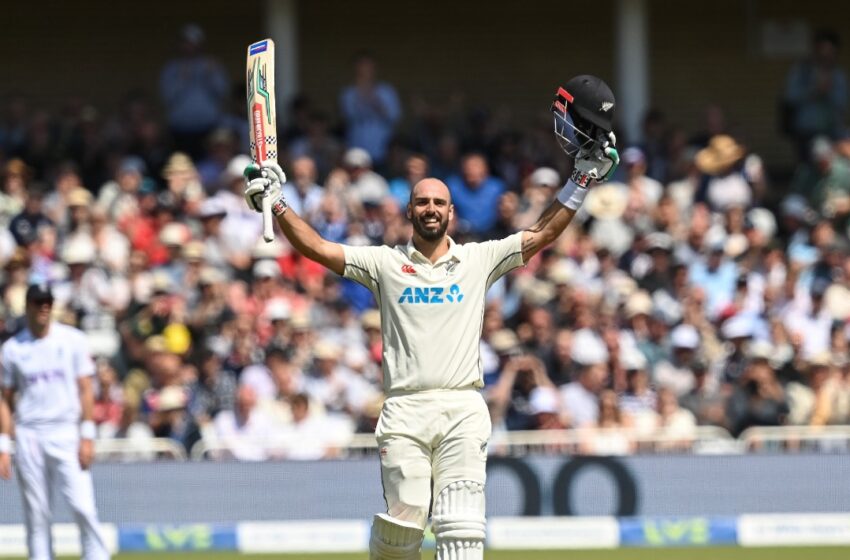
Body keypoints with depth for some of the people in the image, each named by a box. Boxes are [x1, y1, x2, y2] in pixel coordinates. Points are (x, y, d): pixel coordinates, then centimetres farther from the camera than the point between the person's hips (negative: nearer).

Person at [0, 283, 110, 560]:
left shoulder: (73, 340, 3)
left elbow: (86, 389, 2)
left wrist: (87, 436, -7)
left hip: (66, 434, -1)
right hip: (28, 437, 1)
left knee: (83, 506, -12)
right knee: (36, 514, 2)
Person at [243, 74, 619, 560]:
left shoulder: (479, 260, 13)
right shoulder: (386, 263, 11)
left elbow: (544, 234, 9)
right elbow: (318, 248, 5)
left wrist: (583, 178, 2)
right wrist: (277, 205, -5)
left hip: (464, 410, 0)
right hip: (406, 410, 0)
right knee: (402, 521, -7)